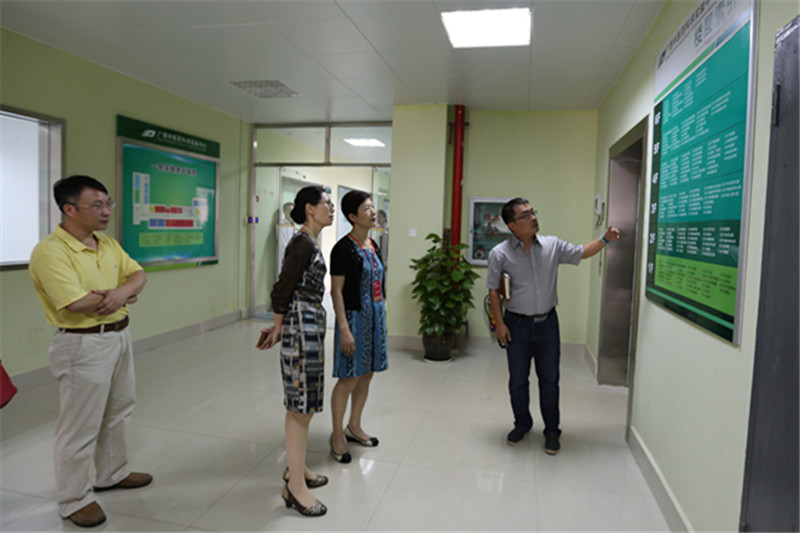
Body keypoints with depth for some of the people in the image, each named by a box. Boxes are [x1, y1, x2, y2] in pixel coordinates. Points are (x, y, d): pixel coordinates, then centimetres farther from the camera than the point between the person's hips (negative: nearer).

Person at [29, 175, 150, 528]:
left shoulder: (108, 245, 7)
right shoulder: (50, 251, -19)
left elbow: (137, 274, 4)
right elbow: (78, 303, -28)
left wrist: (122, 292, -20)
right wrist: (125, 297, -12)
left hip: (119, 336, 9)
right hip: (84, 344, -8)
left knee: (119, 411, 22)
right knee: (81, 425, 4)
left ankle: (112, 473, 43)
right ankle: (74, 499, 23)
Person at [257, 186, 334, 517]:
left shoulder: (310, 243, 15)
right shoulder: (303, 244, -15)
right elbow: (282, 290, -15)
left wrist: (280, 328, 16)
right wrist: (279, 328, -4)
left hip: (311, 328, 10)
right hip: (301, 329, -10)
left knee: (302, 404, 18)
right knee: (301, 406, -2)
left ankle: (296, 468, 33)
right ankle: (295, 487, 10)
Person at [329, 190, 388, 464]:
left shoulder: (373, 245, 9)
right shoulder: (344, 248, -14)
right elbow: (336, 291, -16)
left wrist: (380, 316, 15)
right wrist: (344, 329, -20)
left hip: (376, 315, 8)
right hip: (355, 316, -8)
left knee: (366, 376, 15)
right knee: (349, 379, -1)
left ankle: (354, 427, 32)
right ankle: (337, 435, 17)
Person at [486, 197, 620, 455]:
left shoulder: (552, 245, -2)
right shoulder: (500, 253, -11)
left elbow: (582, 252, 10)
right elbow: (493, 289, -4)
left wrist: (605, 239, -6)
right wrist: (499, 323, -6)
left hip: (547, 322, 2)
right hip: (517, 324, -2)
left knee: (549, 379, 9)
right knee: (517, 380, 10)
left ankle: (552, 430, 26)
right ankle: (522, 423, 33)